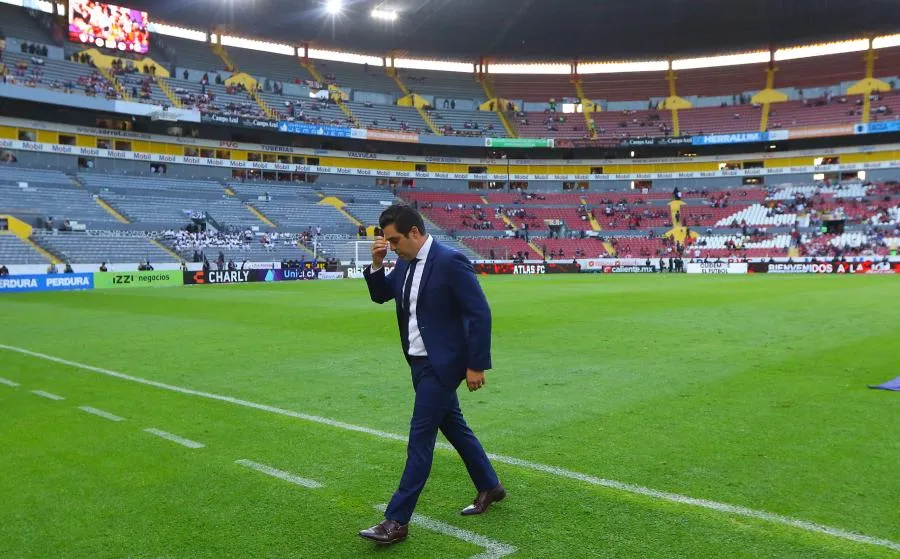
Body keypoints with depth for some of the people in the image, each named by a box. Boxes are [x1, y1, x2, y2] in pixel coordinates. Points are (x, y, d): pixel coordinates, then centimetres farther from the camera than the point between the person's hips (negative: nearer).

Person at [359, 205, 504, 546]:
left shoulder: (450, 261, -19)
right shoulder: (405, 263, 5)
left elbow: (480, 313, -19)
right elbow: (380, 295, 17)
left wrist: (476, 365, -19)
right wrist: (376, 263, -2)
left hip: (441, 364, -9)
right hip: (419, 362, 9)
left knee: (420, 438, -5)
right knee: (453, 426, 19)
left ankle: (397, 521, 2)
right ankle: (489, 486, 37)